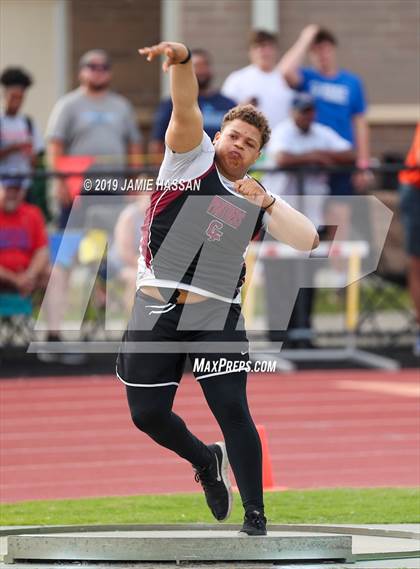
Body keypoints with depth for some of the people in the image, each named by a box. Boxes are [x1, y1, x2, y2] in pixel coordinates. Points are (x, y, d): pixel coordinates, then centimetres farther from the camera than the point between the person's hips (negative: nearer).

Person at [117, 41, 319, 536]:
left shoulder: (258, 201, 13)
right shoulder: (193, 157, 7)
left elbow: (308, 240, 0)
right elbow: (185, 109, -12)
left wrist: (265, 202, -12)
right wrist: (181, 61, -31)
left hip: (216, 316, 0)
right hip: (155, 310, 0)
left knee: (232, 410, -12)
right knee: (147, 413, 4)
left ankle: (256, 516, -6)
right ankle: (206, 461, 33)